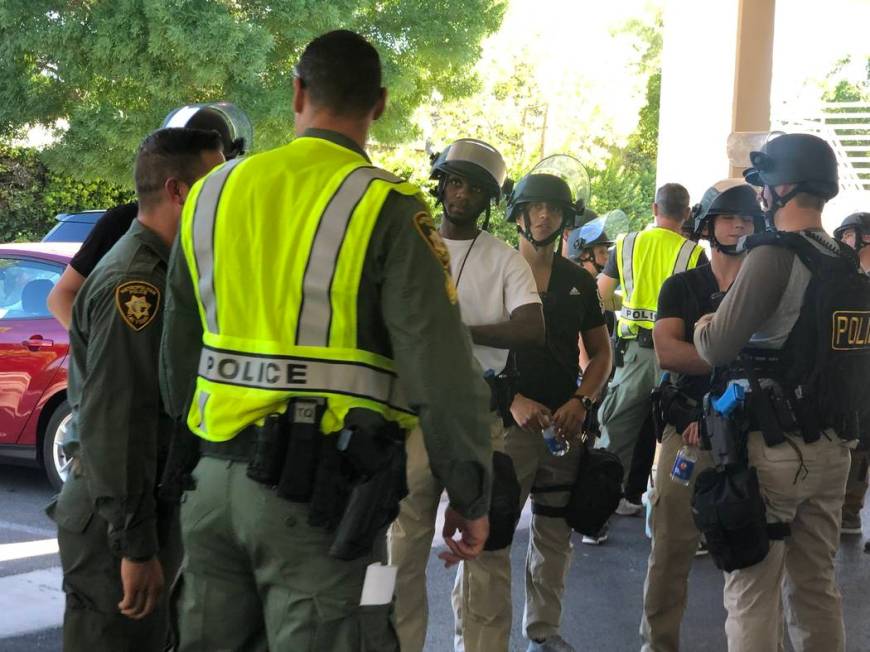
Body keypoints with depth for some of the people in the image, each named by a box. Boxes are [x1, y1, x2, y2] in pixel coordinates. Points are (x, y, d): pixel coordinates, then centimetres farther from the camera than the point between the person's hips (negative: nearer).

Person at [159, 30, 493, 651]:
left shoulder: (212, 194, 8)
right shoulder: (385, 208, -9)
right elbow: (443, 371, -12)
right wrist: (470, 497, -2)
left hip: (215, 480, 5)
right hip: (321, 489, -5)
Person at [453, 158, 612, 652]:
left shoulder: (579, 281, 12)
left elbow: (601, 352, 17)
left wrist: (581, 401, -1)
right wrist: (513, 400, -14)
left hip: (565, 423, 4)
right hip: (506, 421, -4)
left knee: (555, 535, 12)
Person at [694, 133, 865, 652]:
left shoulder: (774, 256, -15)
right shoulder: (849, 267, 8)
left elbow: (717, 347, -18)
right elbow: (858, 368, 14)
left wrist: (704, 328, 2)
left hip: (772, 449, -7)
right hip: (831, 448, 7)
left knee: (753, 589, -1)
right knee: (816, 585, 15)